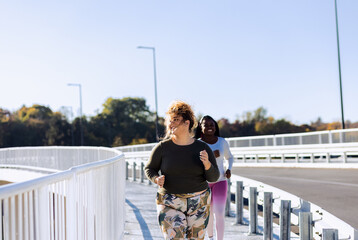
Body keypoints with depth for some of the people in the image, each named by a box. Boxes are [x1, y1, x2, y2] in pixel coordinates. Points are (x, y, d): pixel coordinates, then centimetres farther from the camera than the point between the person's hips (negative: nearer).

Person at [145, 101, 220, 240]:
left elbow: (213, 177, -2)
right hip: (170, 204, -2)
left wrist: (207, 164, -21)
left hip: (198, 203, 2)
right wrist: (157, 179, -15)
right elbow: (149, 168, 6)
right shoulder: (163, 147, -6)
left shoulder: (203, 148, -3)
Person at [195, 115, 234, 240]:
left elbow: (230, 157, 14)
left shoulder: (222, 141, -2)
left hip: (220, 181, 1)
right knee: (209, 214, 13)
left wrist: (229, 169, -4)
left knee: (219, 214, -11)